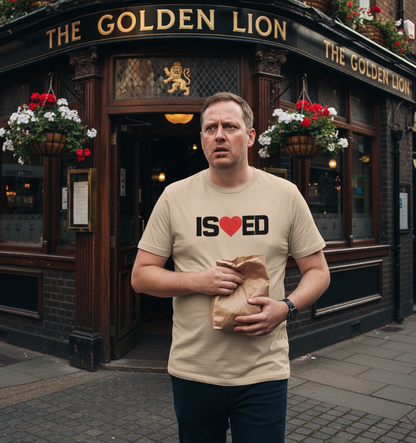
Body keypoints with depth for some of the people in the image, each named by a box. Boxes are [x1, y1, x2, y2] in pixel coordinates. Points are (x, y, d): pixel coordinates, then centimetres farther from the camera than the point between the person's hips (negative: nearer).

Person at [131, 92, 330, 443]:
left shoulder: (285, 194, 0)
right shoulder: (175, 197, 0)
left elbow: (318, 271, 5)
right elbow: (141, 276, 2)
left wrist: (286, 307, -14)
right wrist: (198, 281, -15)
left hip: (264, 372, 0)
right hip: (192, 371, 1)